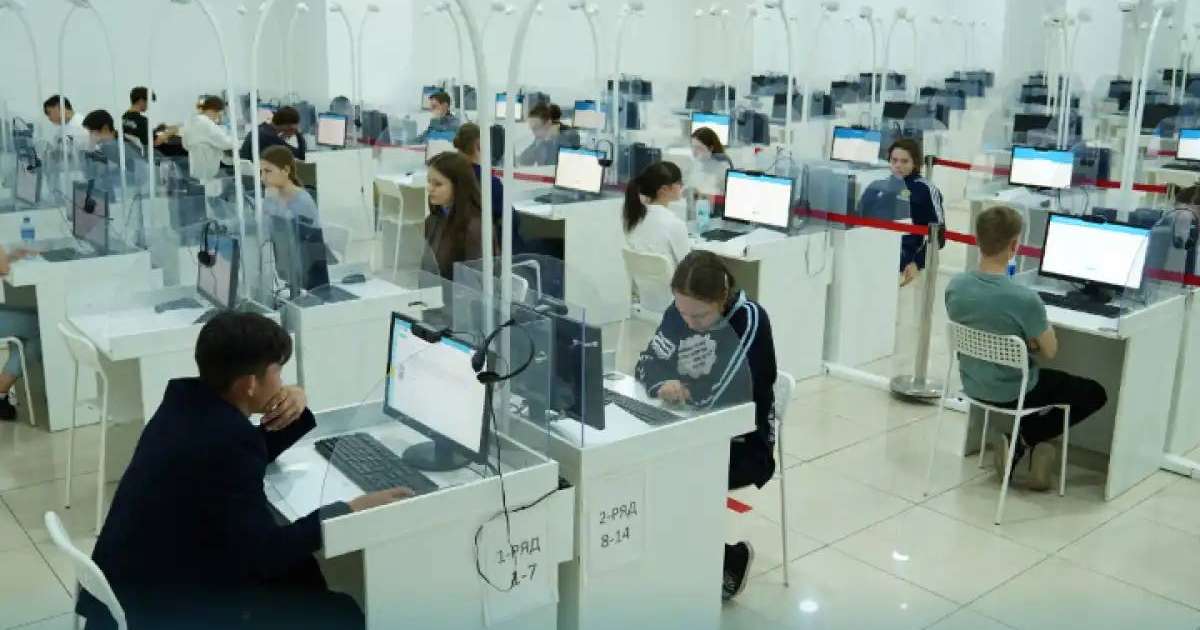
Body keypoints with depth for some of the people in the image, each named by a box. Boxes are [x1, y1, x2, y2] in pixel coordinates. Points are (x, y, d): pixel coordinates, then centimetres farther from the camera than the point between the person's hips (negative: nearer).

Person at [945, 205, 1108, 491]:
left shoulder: (955, 286, -13)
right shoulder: (1024, 299, -30)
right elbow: (1050, 352, -15)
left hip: (973, 386, 6)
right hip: (1012, 393, -6)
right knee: (1095, 394, 17)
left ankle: (1031, 445, 19)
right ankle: (1022, 439, 8)